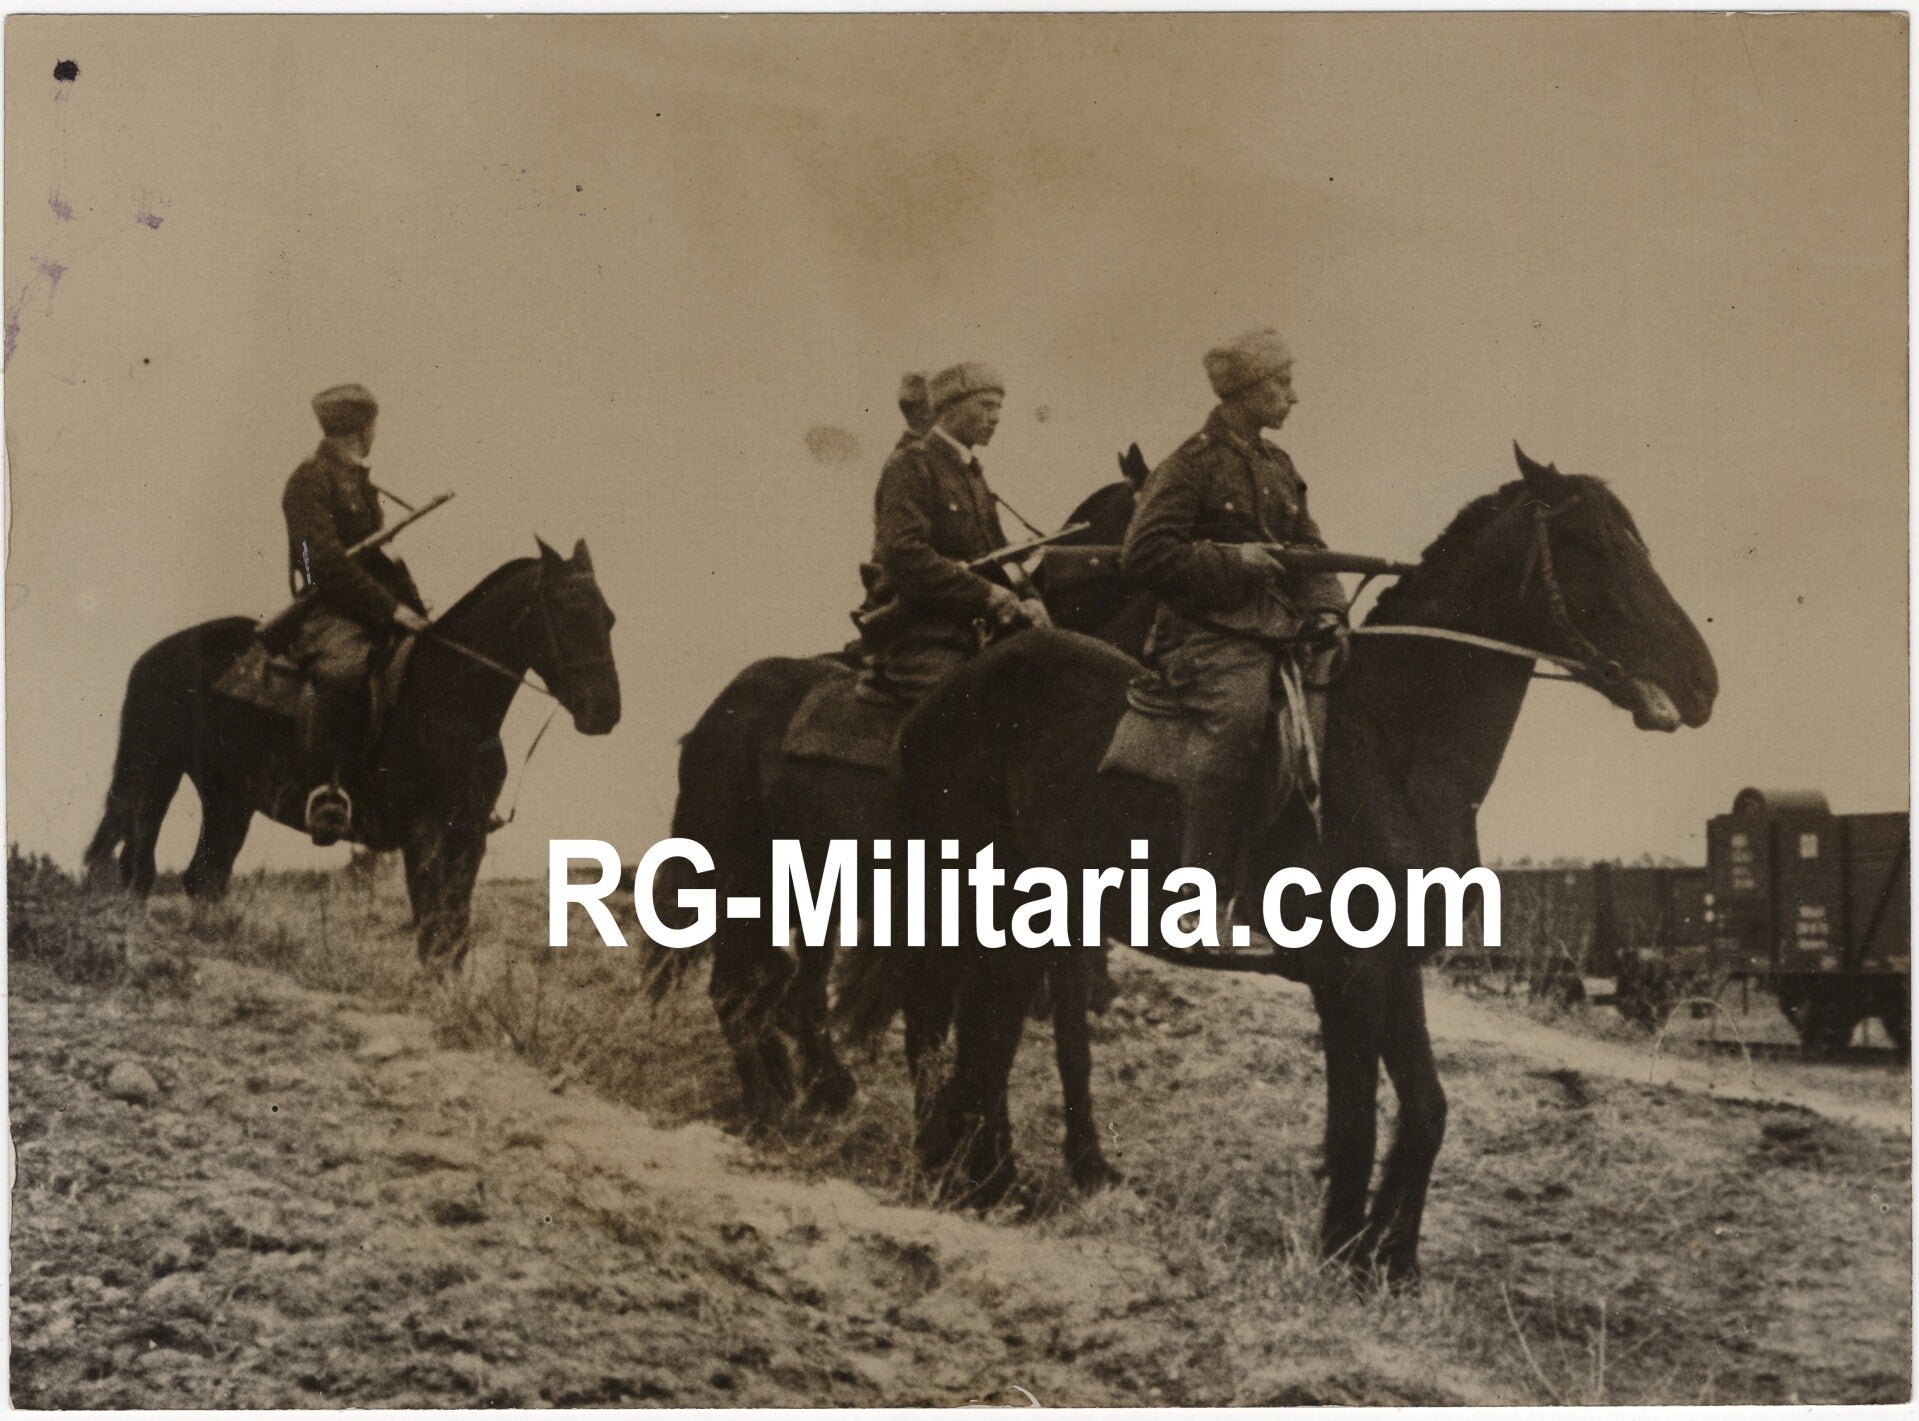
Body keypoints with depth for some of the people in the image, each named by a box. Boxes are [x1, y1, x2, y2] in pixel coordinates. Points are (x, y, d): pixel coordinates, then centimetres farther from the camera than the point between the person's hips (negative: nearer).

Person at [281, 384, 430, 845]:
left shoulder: (361, 486, 25)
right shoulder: (311, 479, -5)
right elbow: (326, 558, -16)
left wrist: (415, 610, 10)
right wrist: (392, 607, -19)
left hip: (372, 613, 10)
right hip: (326, 612, -10)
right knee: (342, 669, -38)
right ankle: (323, 787, -38)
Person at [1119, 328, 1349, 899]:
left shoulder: (1279, 468, 22)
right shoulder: (1191, 465, -2)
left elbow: (1309, 549, 23)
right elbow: (1143, 554, -9)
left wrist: (1326, 611, 3)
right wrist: (1233, 558, -13)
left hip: (1278, 632, 8)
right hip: (1210, 633, -8)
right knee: (1234, 715, -32)